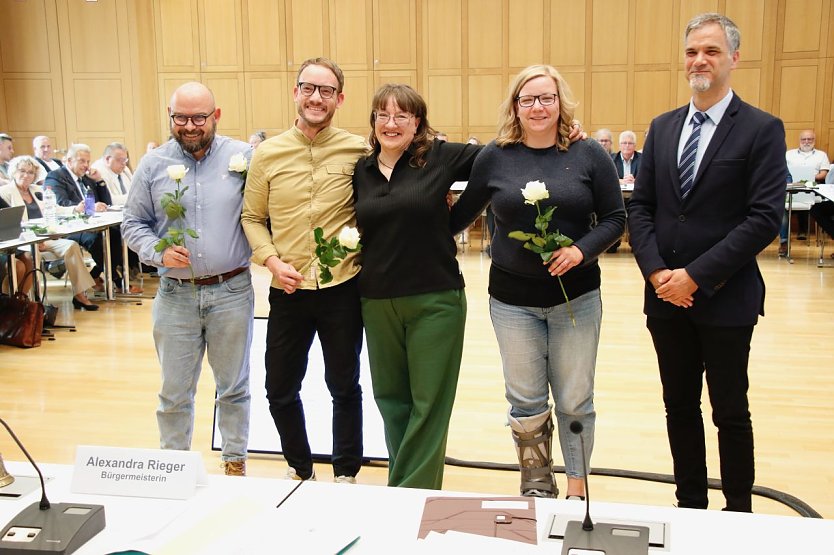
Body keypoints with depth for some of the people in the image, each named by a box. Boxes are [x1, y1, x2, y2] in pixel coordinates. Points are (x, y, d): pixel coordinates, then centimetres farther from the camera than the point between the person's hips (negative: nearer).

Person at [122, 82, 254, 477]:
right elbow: (133, 224, 7)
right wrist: (159, 252, -10)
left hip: (232, 292, -1)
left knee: (234, 386, 13)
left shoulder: (243, 157, -2)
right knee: (174, 391, 10)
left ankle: (235, 460, 31)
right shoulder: (153, 164, 2)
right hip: (175, 294, 1)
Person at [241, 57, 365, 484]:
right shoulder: (268, 153, 2)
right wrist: (271, 260, -8)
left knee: (344, 386, 12)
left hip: (342, 288, -2)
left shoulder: (358, 151, -3)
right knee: (280, 389, 11)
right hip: (288, 290, 2)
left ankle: (346, 472, 32)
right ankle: (299, 468, 35)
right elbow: (252, 217, 6)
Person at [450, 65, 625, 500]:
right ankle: (536, 489, 27)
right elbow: (463, 213, 10)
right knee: (525, 402, 8)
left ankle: (576, 488, 28)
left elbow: (614, 218, -1)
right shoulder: (495, 157, 0)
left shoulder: (588, 155, -2)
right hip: (512, 300, 1)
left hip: (575, 296, -1)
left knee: (574, 400, 9)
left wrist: (581, 250, -16)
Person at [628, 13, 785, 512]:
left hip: (724, 298, -4)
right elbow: (641, 207, 6)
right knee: (680, 407, 14)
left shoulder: (762, 129, -6)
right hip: (666, 297, 5)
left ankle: (738, 513, 27)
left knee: (730, 412, 8)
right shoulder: (662, 127, 9)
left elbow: (765, 218, -14)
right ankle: (690, 505, 30)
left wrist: (695, 277, -18)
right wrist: (657, 272, -8)